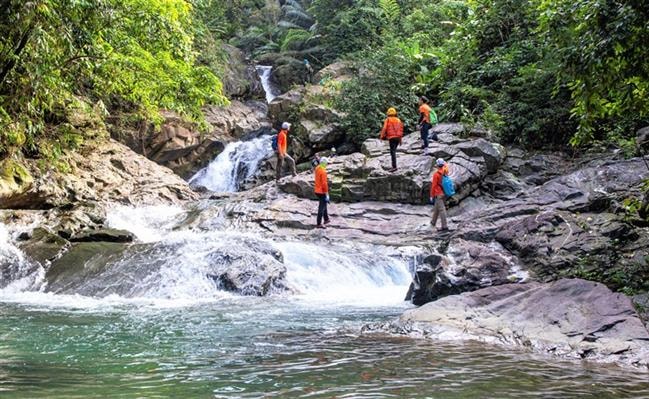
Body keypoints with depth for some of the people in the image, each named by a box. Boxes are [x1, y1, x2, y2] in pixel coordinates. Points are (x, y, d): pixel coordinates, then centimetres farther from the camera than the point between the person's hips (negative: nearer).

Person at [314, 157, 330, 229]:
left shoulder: (317, 168, 3)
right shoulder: (323, 171, -23)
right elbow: (324, 184, -24)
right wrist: (327, 195, -21)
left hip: (317, 191, 9)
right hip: (322, 192, -9)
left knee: (324, 204, 24)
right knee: (322, 207, -2)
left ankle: (326, 219, 36)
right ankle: (319, 224, 1)